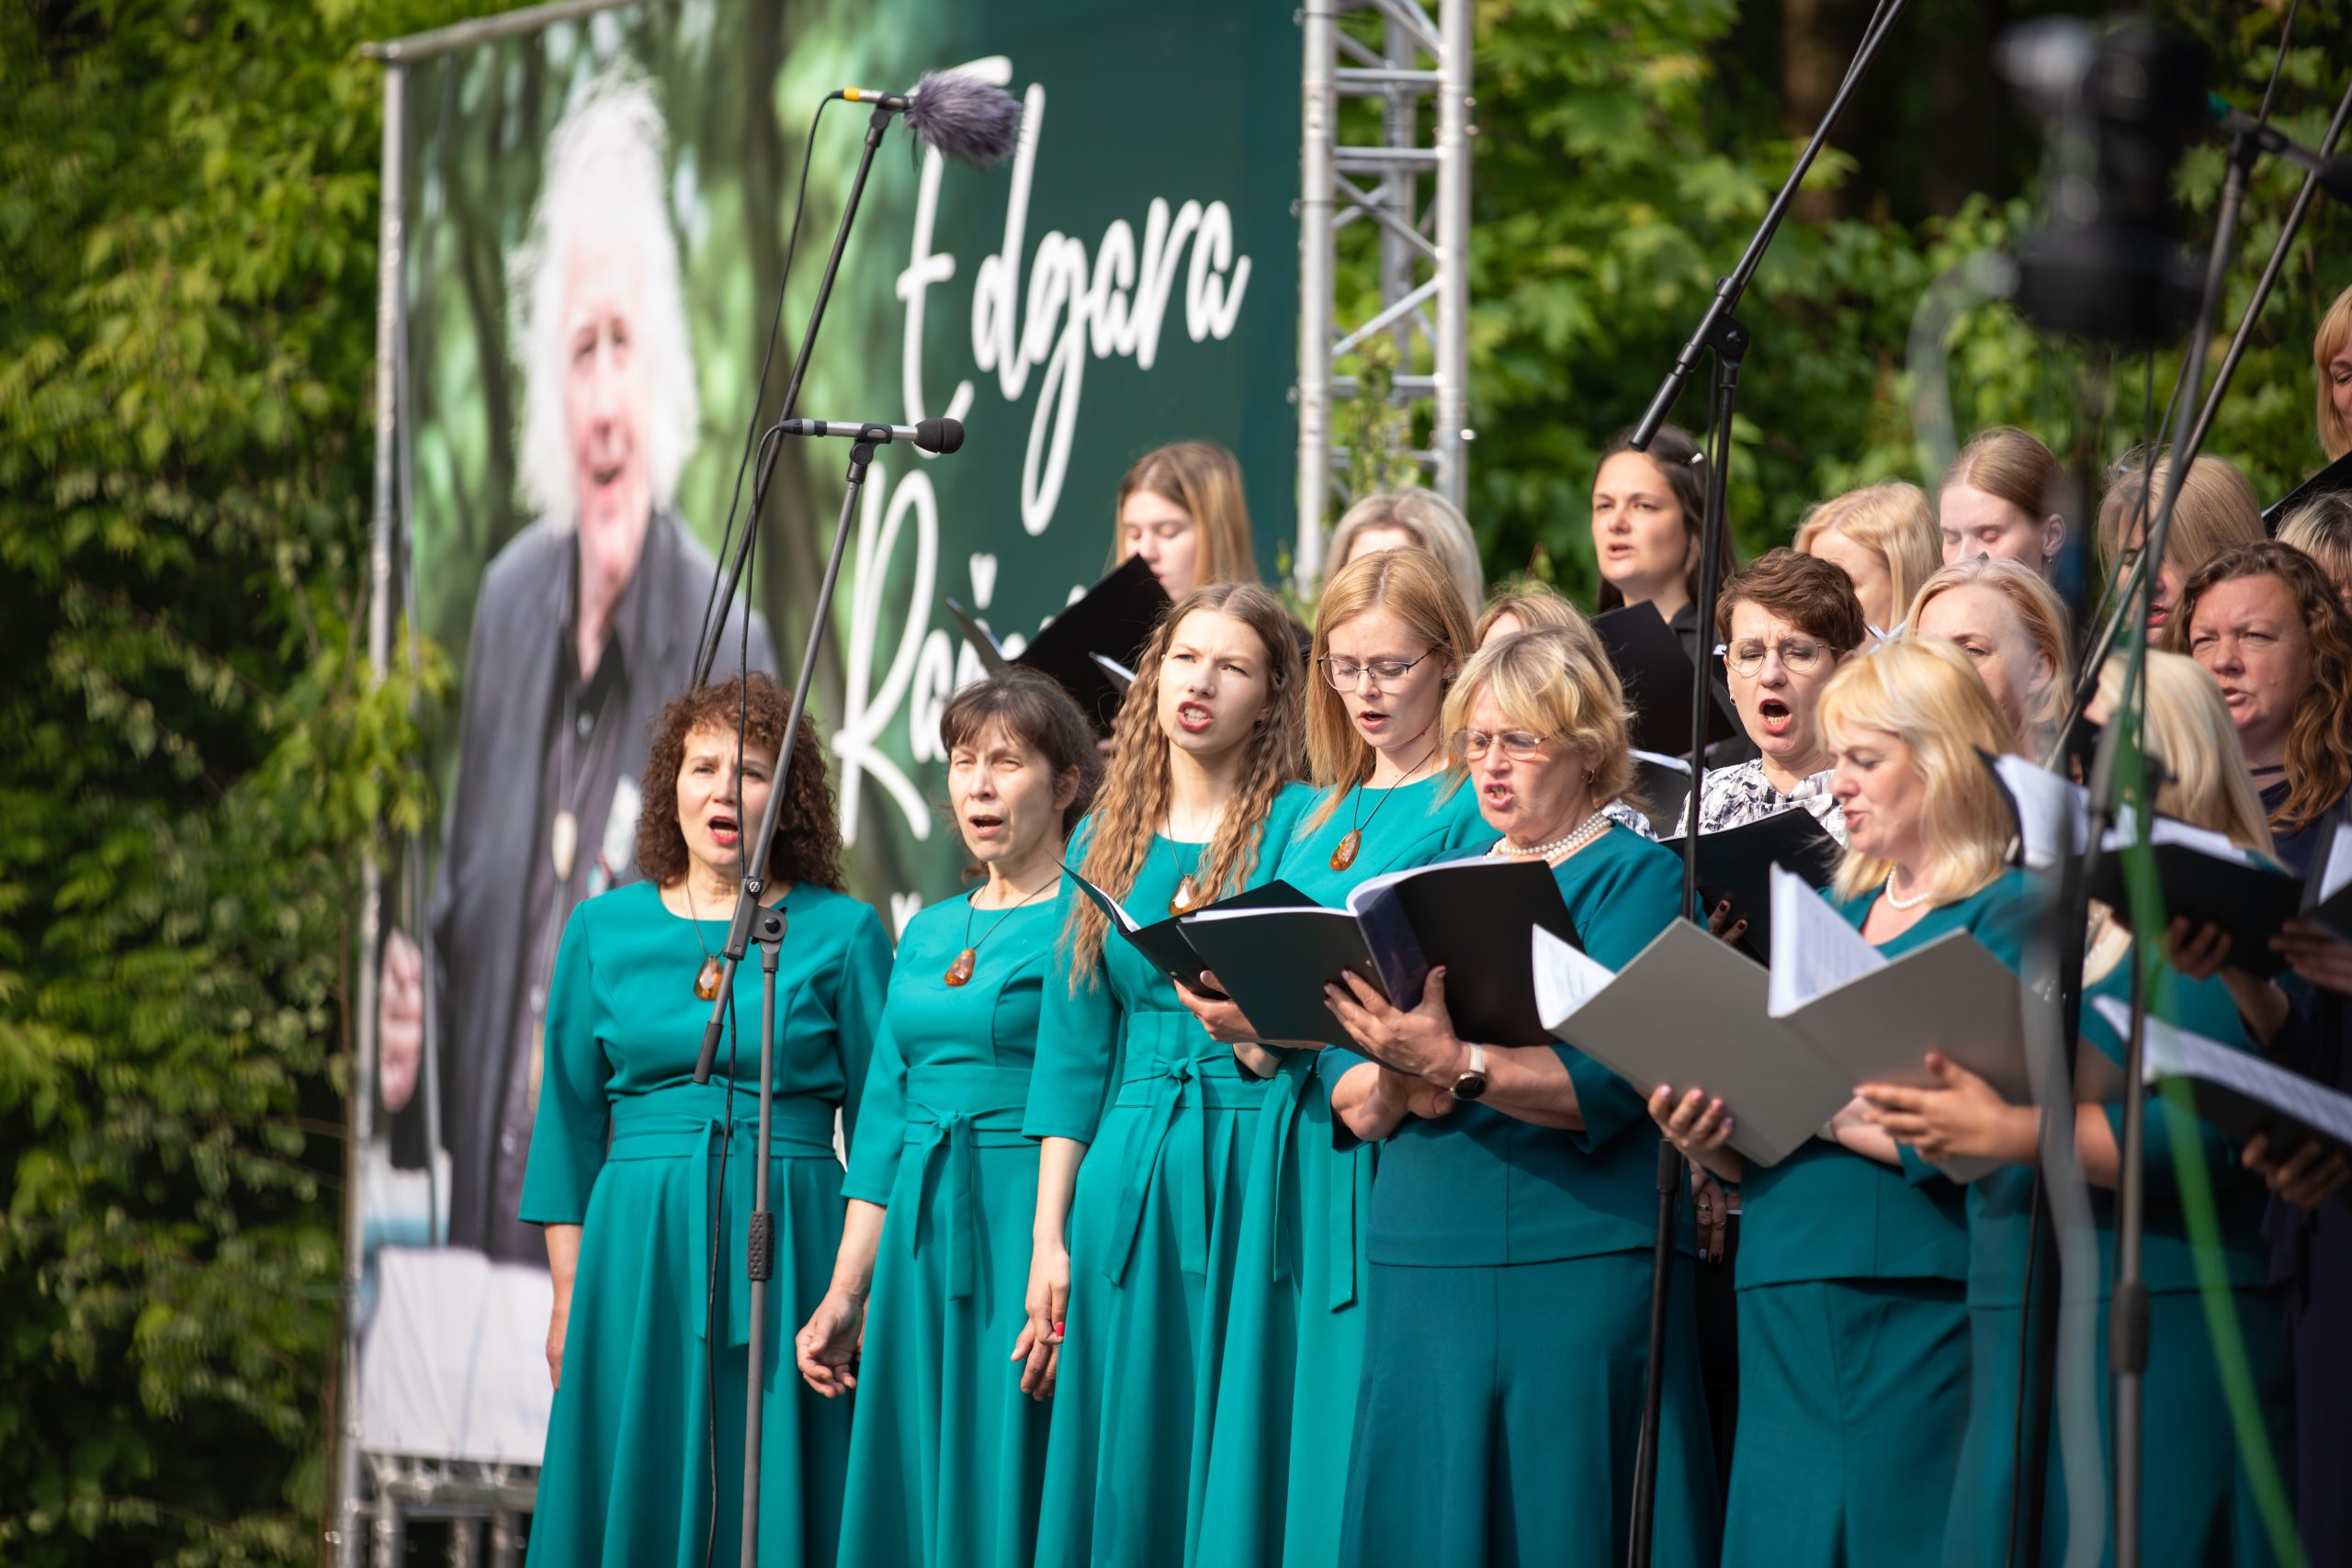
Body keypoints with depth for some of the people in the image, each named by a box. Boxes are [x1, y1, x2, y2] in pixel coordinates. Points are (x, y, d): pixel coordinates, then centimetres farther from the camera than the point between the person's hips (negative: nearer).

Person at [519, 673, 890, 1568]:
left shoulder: (841, 934, 5)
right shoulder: (603, 930, 10)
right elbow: (570, 1119, 12)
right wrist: (569, 1292, 5)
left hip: (791, 1243, -1)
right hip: (638, 1248, 1)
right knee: (635, 1496, 0)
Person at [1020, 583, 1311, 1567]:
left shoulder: (1299, 828, 1)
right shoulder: (1105, 843, 15)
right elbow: (1073, 1055, 13)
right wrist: (1048, 1237, 7)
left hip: (1251, 1184, -4)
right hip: (1124, 1183, 4)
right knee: (1124, 1476, 2)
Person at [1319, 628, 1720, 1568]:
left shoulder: (1631, 876, 1)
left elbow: (1607, 1075, -15)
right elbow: (1345, 1092, 11)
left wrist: (1456, 1066, -27)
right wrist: (1394, 1089, -11)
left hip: (1578, 1257, -5)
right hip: (1423, 1261, 5)